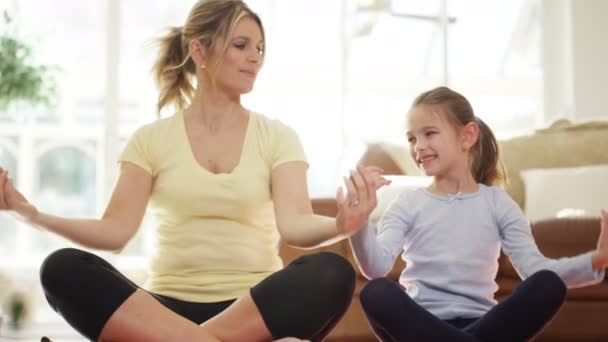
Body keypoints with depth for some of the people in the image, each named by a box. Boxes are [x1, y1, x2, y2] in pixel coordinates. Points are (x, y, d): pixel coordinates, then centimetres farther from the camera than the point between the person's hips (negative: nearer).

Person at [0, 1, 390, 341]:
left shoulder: (278, 137, 7)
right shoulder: (151, 139, 8)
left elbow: (294, 224, -8)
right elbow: (115, 230, -1)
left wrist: (339, 225, -31)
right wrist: (36, 216, -17)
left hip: (257, 307, 0)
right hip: (168, 307, 1)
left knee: (333, 273, -31)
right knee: (63, 269, -26)